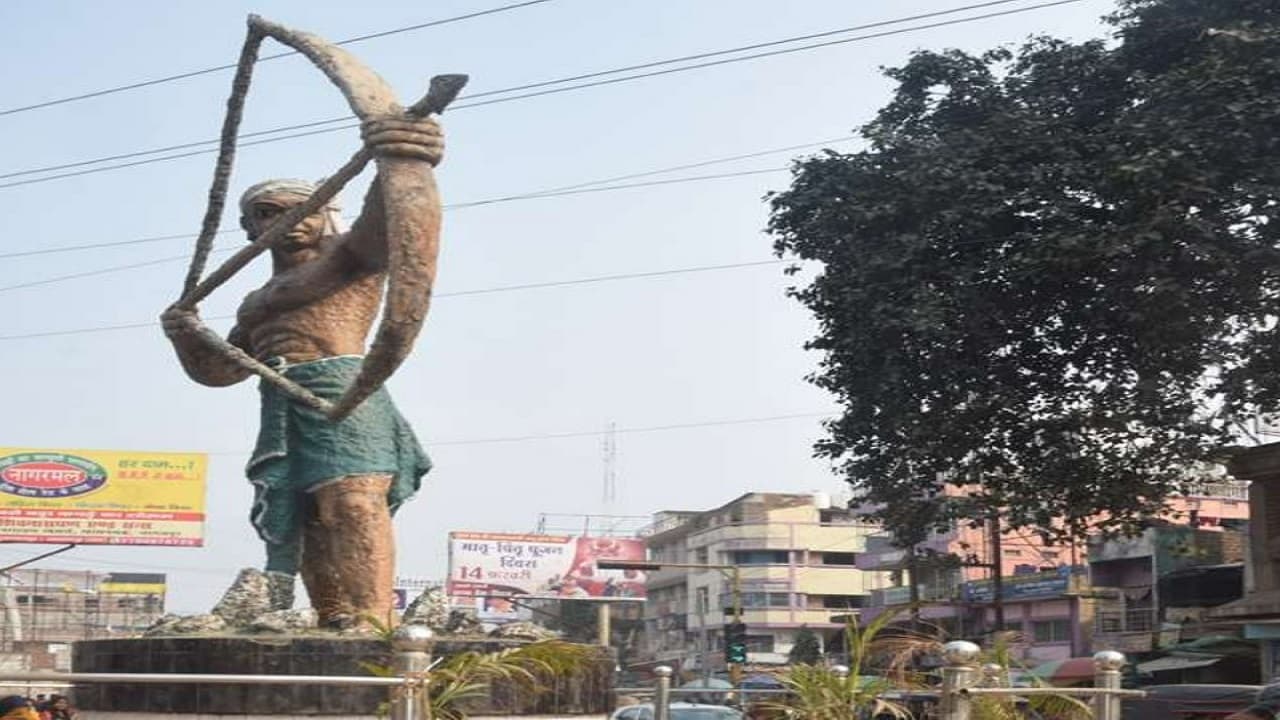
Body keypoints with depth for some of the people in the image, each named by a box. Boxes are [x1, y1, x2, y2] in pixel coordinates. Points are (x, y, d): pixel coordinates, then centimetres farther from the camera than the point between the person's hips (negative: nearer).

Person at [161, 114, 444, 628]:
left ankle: (367, 623, -38)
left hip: (339, 390, -8)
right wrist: (186, 335, 14)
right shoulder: (259, 303, 33)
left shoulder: (347, 253, 9)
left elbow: (384, 225, -14)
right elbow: (218, 367, 37)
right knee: (301, 518, 0)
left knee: (352, 499, -25)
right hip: (282, 407, 9)